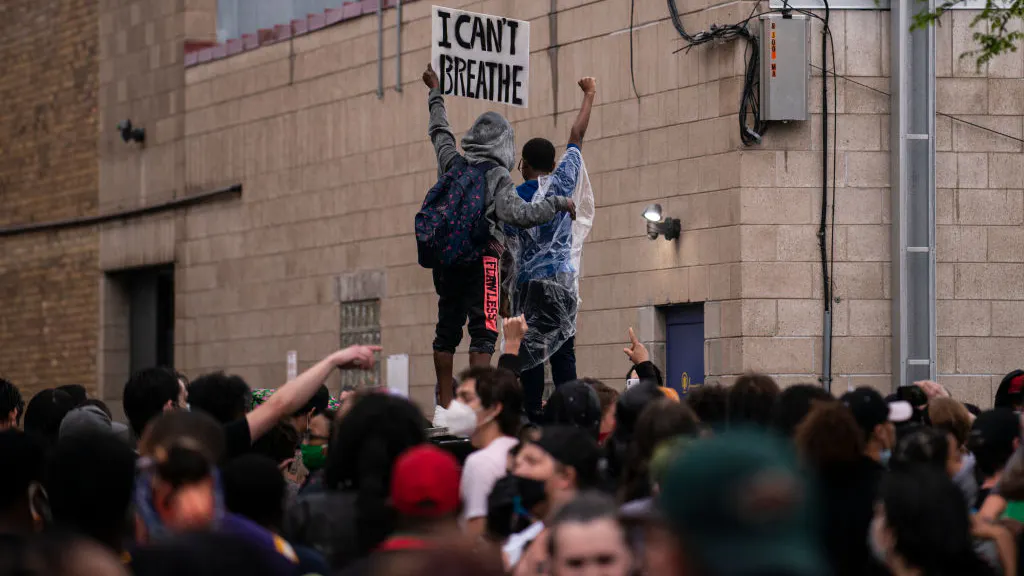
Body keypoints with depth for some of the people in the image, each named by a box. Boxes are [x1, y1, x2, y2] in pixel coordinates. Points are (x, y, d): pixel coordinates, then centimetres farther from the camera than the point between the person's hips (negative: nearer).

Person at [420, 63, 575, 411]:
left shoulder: (453, 164, 10)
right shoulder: (498, 176, -6)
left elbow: (439, 132, 28)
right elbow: (517, 214, -21)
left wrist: (436, 93, 43)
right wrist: (557, 204, -11)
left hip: (445, 259, 6)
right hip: (479, 261, -6)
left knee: (447, 330, 12)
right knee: (483, 333, -6)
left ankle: (445, 405, 13)